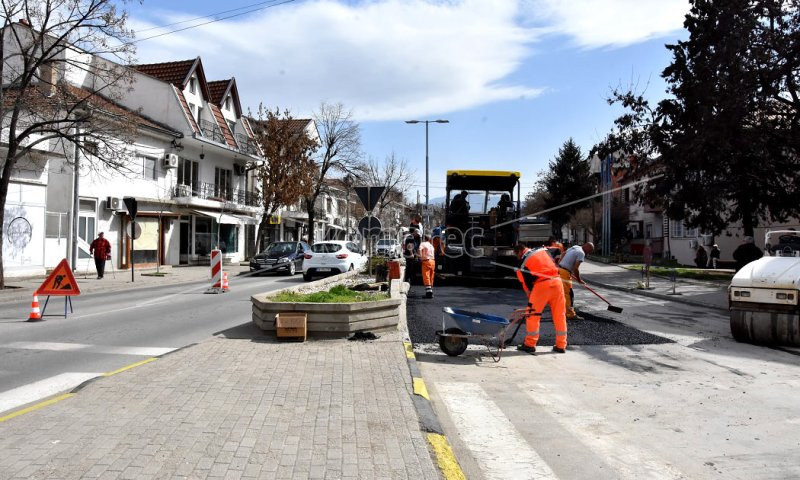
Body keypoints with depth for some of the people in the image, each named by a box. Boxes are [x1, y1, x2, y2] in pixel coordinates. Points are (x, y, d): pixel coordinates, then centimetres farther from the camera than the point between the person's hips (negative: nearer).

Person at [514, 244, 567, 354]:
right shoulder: (543, 250, 17)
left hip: (542, 285, -5)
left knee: (532, 314, 7)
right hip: (556, 282, 5)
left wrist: (531, 297, 19)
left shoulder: (523, 262, 5)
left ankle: (530, 345, 10)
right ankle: (561, 346, 18)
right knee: (560, 315, 12)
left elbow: (526, 283, 8)